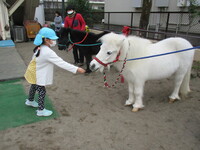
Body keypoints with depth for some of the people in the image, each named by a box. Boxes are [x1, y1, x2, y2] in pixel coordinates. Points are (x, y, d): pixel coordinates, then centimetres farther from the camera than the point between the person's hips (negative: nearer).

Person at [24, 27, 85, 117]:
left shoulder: (40, 48, -5)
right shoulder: (48, 52, -32)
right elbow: (62, 63, -34)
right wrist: (76, 69, -33)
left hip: (33, 73, 10)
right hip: (37, 75, -9)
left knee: (34, 87, 30)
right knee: (42, 91, 6)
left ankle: (30, 101, 54)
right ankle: (41, 110, 22)